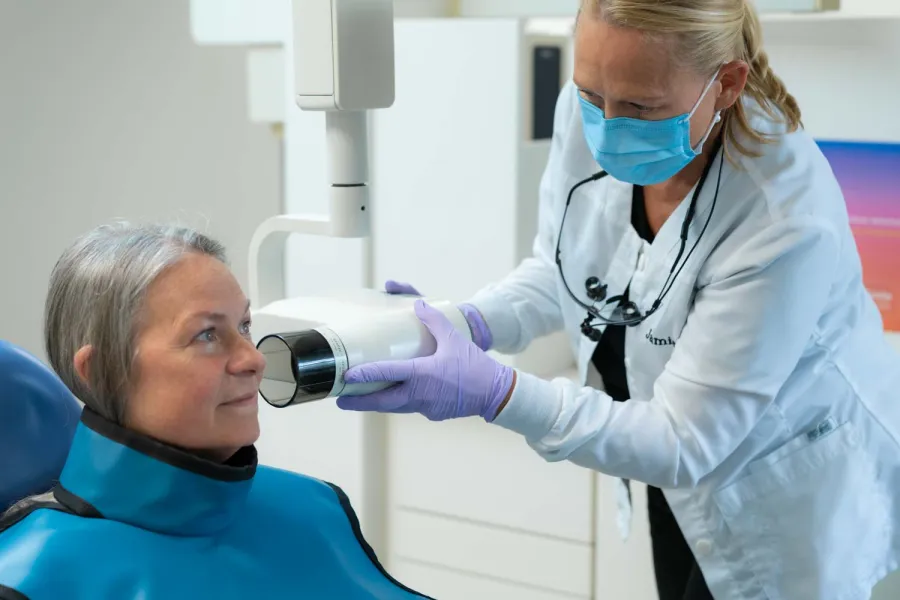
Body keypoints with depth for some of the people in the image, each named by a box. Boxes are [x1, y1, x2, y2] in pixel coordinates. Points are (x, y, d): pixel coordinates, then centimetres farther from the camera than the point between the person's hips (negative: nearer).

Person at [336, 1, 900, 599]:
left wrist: (496, 393, -43)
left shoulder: (787, 221, -36)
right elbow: (558, 273, -2)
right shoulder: (588, 112, -19)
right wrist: (465, 323, -23)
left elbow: (684, 441, -31)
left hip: (792, 494, -5)